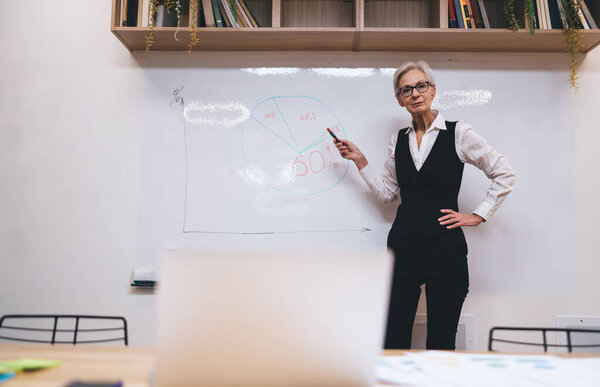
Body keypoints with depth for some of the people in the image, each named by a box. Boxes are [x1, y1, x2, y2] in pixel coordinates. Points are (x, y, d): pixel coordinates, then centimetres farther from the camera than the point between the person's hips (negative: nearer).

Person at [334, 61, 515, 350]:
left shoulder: (458, 133, -1)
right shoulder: (399, 140, 11)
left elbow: (504, 174, 4)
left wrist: (478, 215, 0)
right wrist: (359, 160, 8)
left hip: (445, 246, -3)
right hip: (403, 245, 3)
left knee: (441, 342, 4)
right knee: (393, 340, 4)